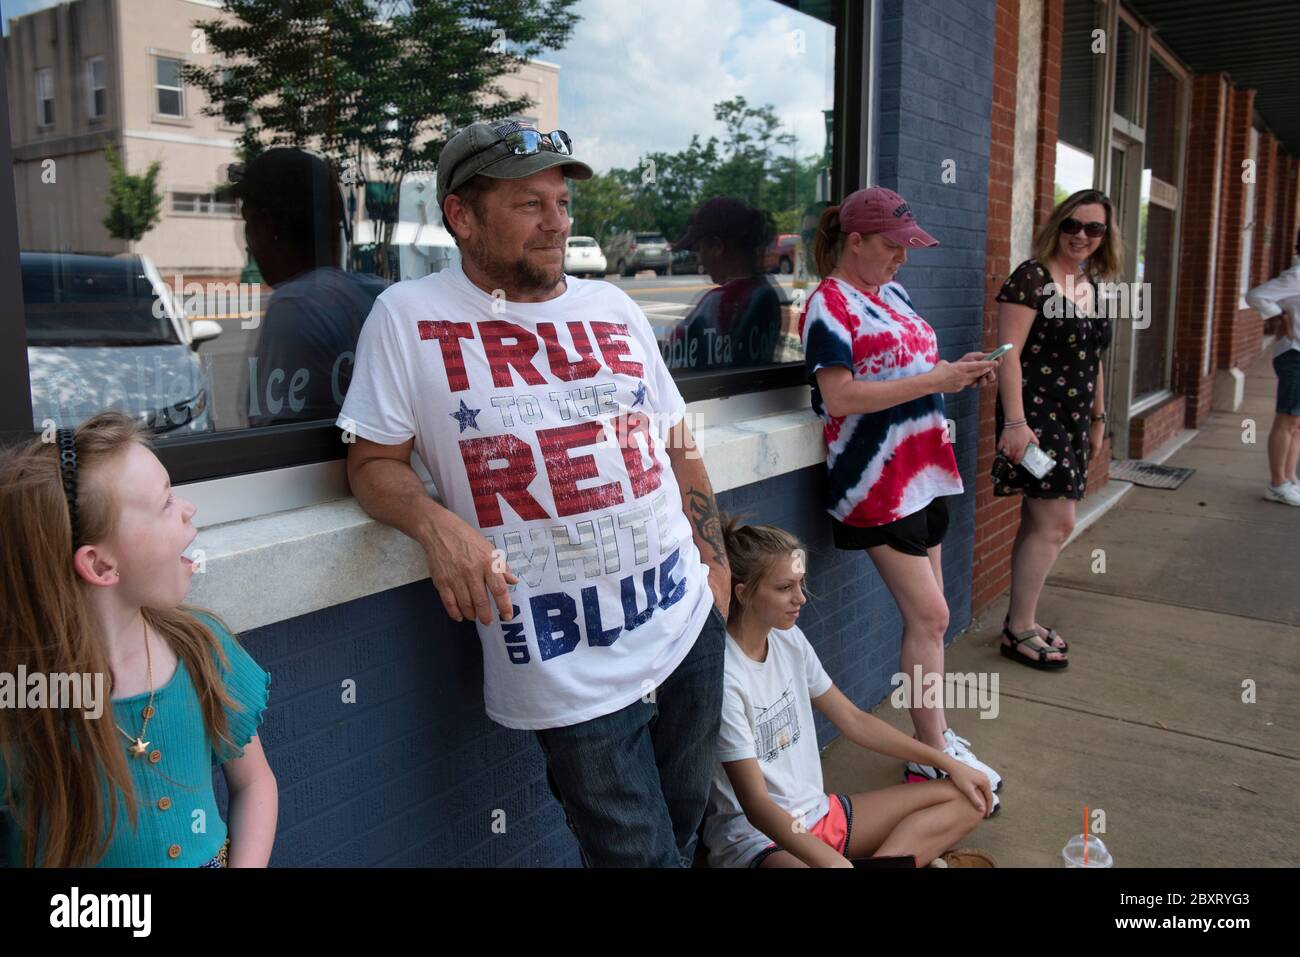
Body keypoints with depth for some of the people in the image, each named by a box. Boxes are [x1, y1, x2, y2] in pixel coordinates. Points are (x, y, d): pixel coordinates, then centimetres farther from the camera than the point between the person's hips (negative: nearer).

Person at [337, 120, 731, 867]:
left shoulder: (613, 307, 10)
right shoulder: (408, 316, -4)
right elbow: (374, 461, -1)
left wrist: (714, 560, 11)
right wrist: (435, 522, -22)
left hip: (688, 622, 5)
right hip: (568, 667, -5)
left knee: (684, 832, 19)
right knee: (639, 855, 4)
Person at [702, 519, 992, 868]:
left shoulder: (789, 639, 2)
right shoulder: (724, 677, -22)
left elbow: (853, 720, 12)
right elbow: (755, 804, -24)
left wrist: (948, 763, 10)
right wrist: (830, 861, -38)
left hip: (817, 812, 9)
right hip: (758, 836, -9)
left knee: (968, 800, 6)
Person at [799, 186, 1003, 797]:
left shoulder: (894, 295, 14)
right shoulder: (829, 304, -12)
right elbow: (839, 396, -22)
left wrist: (960, 373, 1)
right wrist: (936, 380, -22)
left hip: (923, 474, 9)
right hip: (878, 485, -9)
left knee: (926, 617, 14)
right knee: (929, 616, -7)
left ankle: (930, 735, 27)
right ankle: (933, 758, 4)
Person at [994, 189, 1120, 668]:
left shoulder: (1092, 287, 15)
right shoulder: (1031, 277, -9)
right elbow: (1010, 353, -16)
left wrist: (1097, 419, 23)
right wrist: (1014, 422, -22)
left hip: (1071, 420, 8)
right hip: (1035, 416, -8)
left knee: (1040, 523, 11)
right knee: (1057, 522, -8)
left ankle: (1020, 621, 21)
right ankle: (1019, 630, 4)